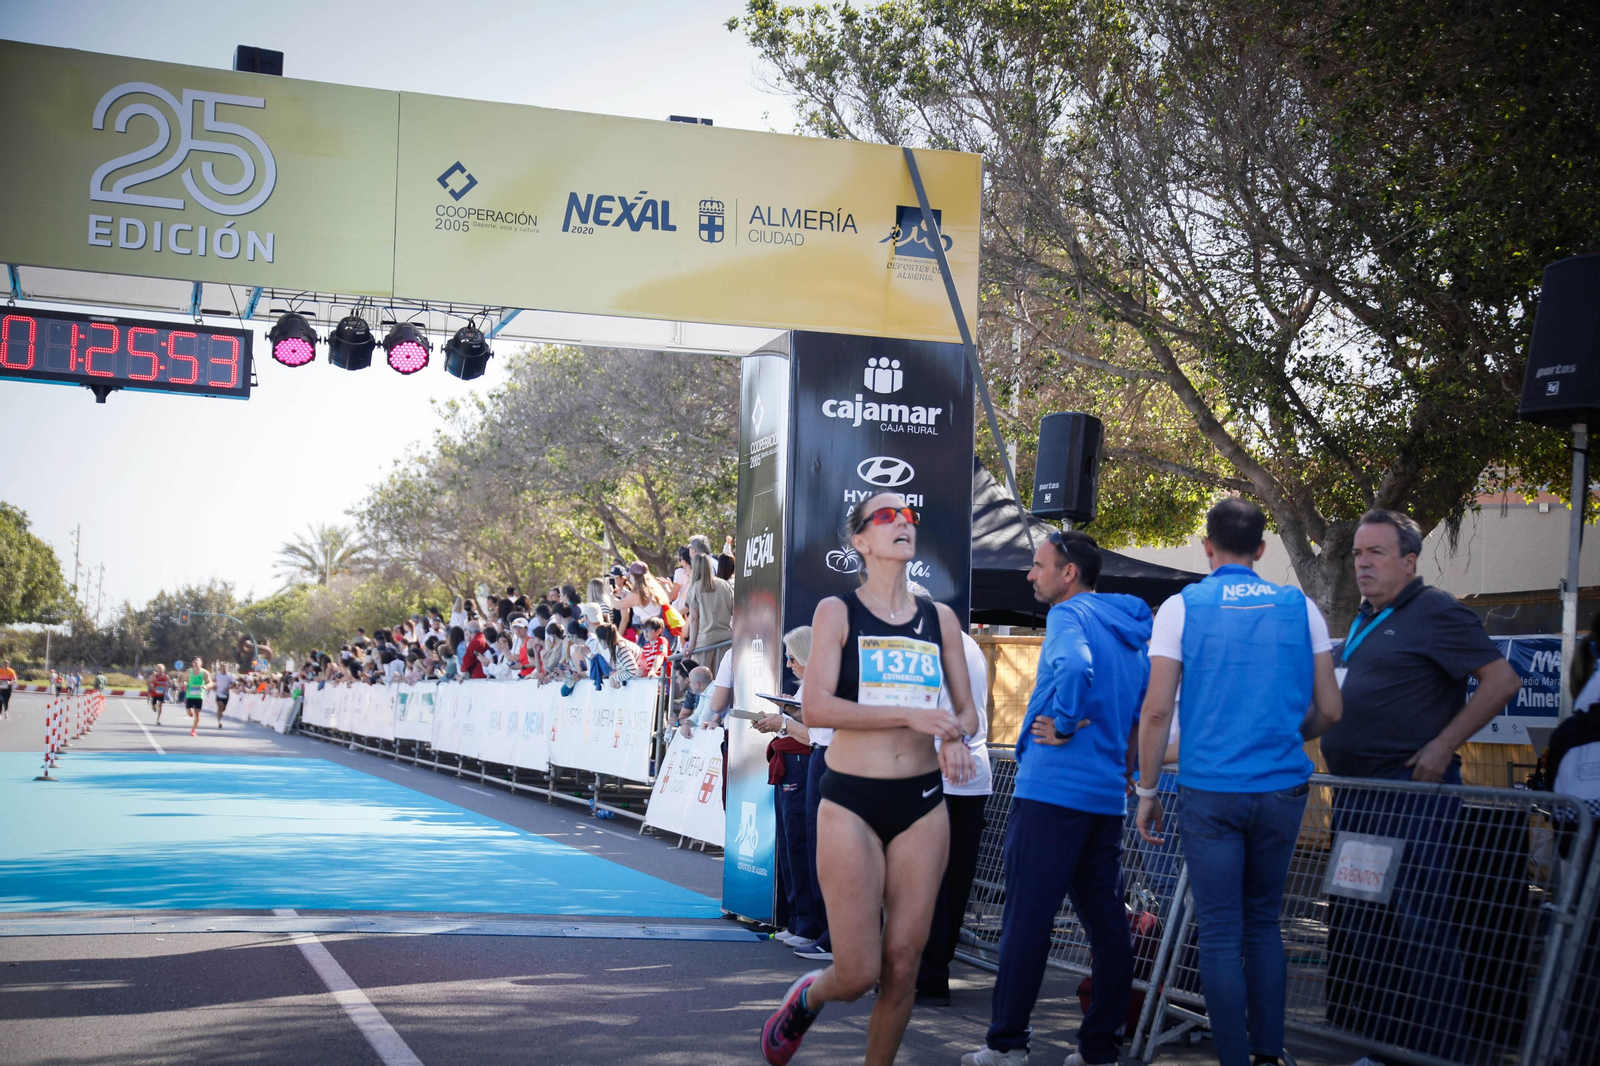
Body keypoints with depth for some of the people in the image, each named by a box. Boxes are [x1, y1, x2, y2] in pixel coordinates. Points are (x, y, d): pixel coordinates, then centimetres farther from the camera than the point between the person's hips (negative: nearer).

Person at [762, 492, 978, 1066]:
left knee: (902, 967, 3)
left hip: (922, 804, 4)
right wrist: (910, 715, -21)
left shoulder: (940, 619, 10)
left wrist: (957, 738, -12)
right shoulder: (838, 611, -2)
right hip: (851, 803, -3)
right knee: (857, 974, -5)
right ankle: (807, 997, 29)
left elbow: (967, 710, 12)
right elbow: (815, 707, -13)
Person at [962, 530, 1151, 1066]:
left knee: (1026, 918, -3)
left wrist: (1062, 726, -17)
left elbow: (1075, 666, -30)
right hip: (1108, 795, 8)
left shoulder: (1070, 615, -9)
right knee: (1105, 919, 9)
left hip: (1053, 788, -8)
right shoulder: (1133, 626, 17)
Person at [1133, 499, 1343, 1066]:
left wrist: (1147, 790, 2)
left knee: (1220, 933, 2)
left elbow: (1157, 711, -6)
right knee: (1264, 922, 16)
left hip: (1211, 790, -3)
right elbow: (1328, 710, 7)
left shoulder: (1182, 608, -1)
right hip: (1283, 788, 3)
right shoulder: (1300, 608, 5)